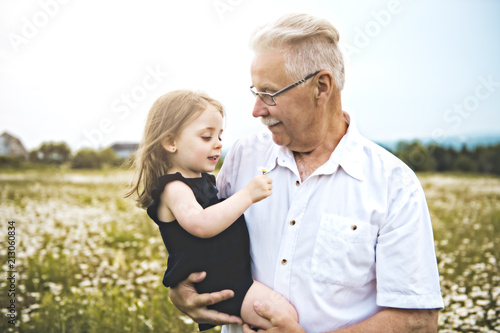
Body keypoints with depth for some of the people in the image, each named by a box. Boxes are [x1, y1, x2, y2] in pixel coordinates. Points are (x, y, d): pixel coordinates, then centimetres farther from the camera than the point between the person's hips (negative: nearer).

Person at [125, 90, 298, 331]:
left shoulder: (204, 181, 14)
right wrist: (247, 194, -32)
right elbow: (201, 224, -36)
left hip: (236, 272, 10)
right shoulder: (173, 188, -17)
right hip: (217, 284, -10)